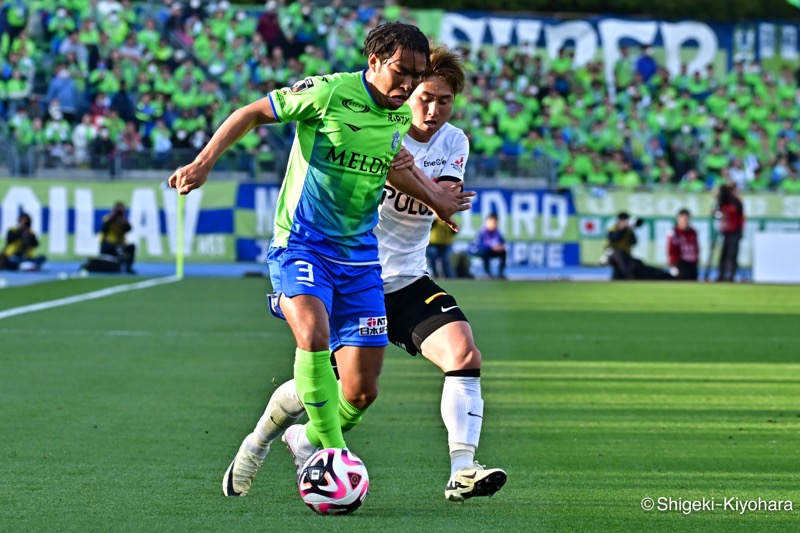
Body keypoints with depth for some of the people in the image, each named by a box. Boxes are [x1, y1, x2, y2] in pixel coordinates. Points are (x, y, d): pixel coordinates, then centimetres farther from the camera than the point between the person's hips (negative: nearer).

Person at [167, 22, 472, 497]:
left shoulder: (402, 115, 6)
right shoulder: (328, 93, -13)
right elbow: (252, 113, -4)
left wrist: (435, 199, 39)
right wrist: (204, 162, -14)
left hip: (359, 255, 5)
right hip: (301, 243, -5)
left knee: (362, 390, -1)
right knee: (313, 334, -34)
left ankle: (309, 440, 28)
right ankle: (334, 454, -24)